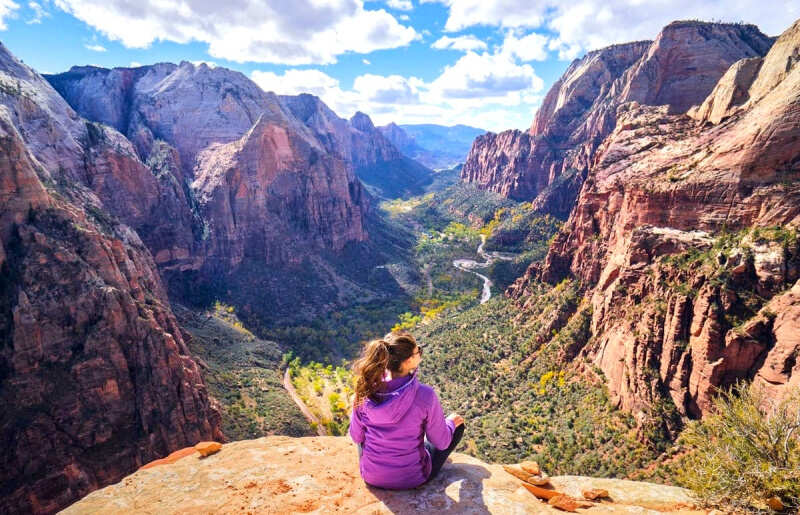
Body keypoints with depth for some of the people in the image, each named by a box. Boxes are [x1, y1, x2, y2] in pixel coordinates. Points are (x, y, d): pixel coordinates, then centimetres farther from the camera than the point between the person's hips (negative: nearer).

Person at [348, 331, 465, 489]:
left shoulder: (365, 391, -19)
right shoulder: (425, 395, -27)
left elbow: (356, 437, -4)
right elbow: (442, 443, -12)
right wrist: (450, 423, 9)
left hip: (371, 476, 2)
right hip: (411, 479, -2)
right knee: (458, 425, 18)